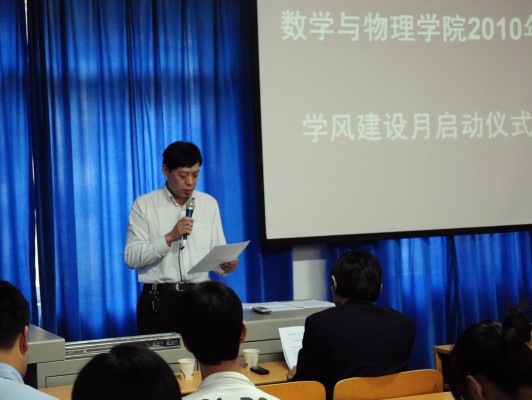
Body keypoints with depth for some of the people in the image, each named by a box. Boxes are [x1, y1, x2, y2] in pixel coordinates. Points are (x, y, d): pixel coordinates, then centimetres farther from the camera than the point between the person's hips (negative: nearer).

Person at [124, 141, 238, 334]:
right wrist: (169, 237, -16)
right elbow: (131, 258, -7)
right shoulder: (144, 205, 0)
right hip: (159, 300, -2)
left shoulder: (209, 204, 10)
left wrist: (225, 265, -15)